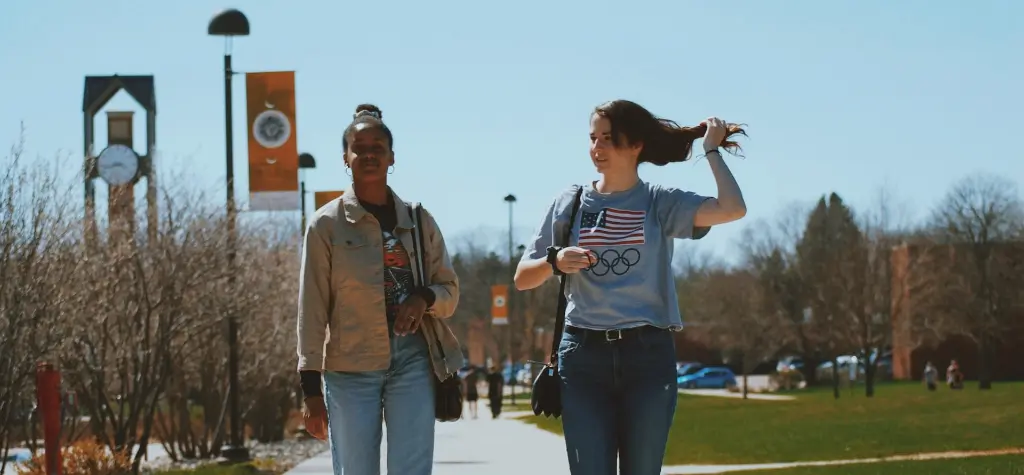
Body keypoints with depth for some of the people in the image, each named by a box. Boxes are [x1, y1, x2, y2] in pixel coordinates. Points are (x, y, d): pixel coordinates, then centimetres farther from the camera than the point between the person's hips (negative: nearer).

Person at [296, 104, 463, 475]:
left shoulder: (418, 220, 9)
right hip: (350, 367, -2)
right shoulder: (326, 224, 1)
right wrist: (311, 387, -5)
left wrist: (424, 299, -10)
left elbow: (450, 291, 15)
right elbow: (312, 309, 0)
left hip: (413, 363, 2)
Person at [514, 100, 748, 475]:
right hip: (584, 356, 1)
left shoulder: (660, 203, 2)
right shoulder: (570, 203, 7)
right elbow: (522, 278, 10)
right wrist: (554, 262, -11)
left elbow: (732, 209, -15)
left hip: (649, 355, -1)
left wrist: (711, 149, -4)